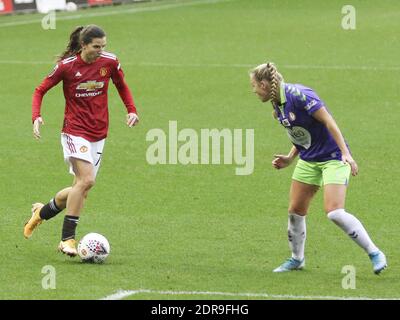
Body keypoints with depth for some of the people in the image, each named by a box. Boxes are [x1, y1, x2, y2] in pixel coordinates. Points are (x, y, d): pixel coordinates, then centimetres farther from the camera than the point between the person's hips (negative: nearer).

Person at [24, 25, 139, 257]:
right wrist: (36, 117, -16)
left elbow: (122, 86, 17)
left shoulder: (109, 62, -2)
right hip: (75, 131, -5)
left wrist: (132, 110, 3)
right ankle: (68, 239, -16)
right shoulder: (66, 66, -11)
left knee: (81, 189, 7)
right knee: (87, 180, -23)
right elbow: (41, 90, 0)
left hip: (99, 134, 5)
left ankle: (42, 212, 34)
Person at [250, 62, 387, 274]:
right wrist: (289, 159, 7)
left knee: (334, 212, -19)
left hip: (333, 158, -9)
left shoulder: (298, 95, -21)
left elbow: (328, 121, -22)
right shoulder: (277, 106, 7)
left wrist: (346, 153, -26)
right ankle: (296, 259, 26)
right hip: (308, 161, 9)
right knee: (295, 211, 7)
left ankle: (375, 254, -7)